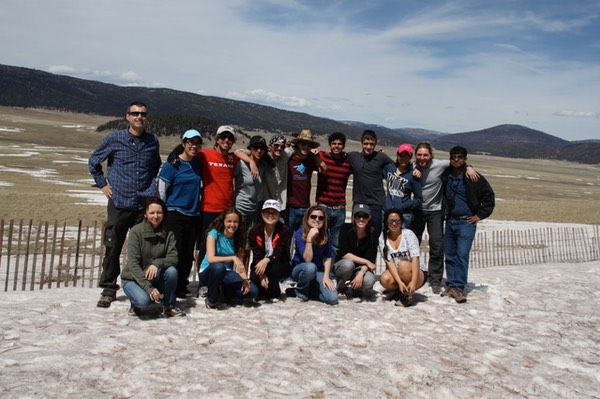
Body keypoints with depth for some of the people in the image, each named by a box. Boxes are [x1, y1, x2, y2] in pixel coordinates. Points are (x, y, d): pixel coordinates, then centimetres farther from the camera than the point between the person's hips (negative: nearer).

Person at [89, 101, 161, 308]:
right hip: (119, 203, -2)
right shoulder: (114, 139, 1)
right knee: (112, 248, 4)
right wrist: (102, 184, 7)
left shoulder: (152, 141, 8)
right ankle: (108, 289, 18)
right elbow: (93, 161, 13)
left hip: (145, 204, 2)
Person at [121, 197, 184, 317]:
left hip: (155, 277, 3)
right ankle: (136, 304, 5)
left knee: (171, 270, -28)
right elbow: (133, 264, -20)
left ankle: (169, 306, -6)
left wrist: (157, 263, -35)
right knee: (144, 300, -33)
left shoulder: (168, 233, -4)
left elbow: (173, 258, -13)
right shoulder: (136, 231, -15)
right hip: (133, 278, -3)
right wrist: (149, 288, -29)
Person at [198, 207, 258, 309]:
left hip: (226, 274, 4)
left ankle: (224, 293, 11)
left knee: (252, 291, -18)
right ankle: (211, 300, -15)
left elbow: (240, 263, -6)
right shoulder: (214, 234, -14)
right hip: (207, 272, -4)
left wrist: (245, 279, -23)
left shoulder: (238, 238, -1)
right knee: (219, 267, -41)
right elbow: (210, 259, -26)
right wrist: (233, 257, -34)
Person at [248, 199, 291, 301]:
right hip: (259, 264, 1)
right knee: (254, 277, -30)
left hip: (279, 265, -1)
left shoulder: (284, 230, -14)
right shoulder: (254, 231, -9)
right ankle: (262, 293, 9)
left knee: (273, 269, -35)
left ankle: (273, 294, -3)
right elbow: (256, 255, -14)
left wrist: (266, 261, -42)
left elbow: (278, 253, -21)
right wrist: (261, 273, -30)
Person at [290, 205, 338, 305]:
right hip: (300, 269, -3)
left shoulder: (325, 234, -5)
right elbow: (307, 259, -25)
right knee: (310, 267, -40)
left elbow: (328, 257, -1)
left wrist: (326, 276, -13)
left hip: (318, 271, 3)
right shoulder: (300, 233, -17)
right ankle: (300, 290, -8)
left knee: (332, 299, -20)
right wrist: (309, 239, -35)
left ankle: (310, 290, 10)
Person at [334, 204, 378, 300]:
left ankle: (353, 288, 3)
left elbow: (370, 260, -13)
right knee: (348, 264, -37)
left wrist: (361, 273, -32)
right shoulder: (346, 228, -13)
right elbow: (343, 254, -19)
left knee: (369, 280, -32)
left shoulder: (372, 235, -9)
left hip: (361, 268, 1)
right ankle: (341, 288, -6)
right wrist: (366, 261, -20)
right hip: (343, 266, -1)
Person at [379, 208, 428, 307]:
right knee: (384, 279, -30)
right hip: (395, 273, 2)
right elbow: (389, 262, -12)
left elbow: (415, 258, -20)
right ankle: (400, 292, 2)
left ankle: (408, 296, -11)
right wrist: (399, 282, -27)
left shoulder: (408, 234, -11)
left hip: (418, 273, -2)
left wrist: (413, 282, -32)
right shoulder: (382, 239, -3)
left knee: (403, 265, -34)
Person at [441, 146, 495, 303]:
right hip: (450, 221, 5)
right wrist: (444, 211, 10)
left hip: (466, 222, -5)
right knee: (450, 255, 9)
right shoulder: (445, 175, 5)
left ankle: (458, 287, -5)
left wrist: (480, 215, -4)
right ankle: (451, 284, 18)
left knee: (462, 255, -10)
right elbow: (442, 195, 23)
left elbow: (489, 196, -2)